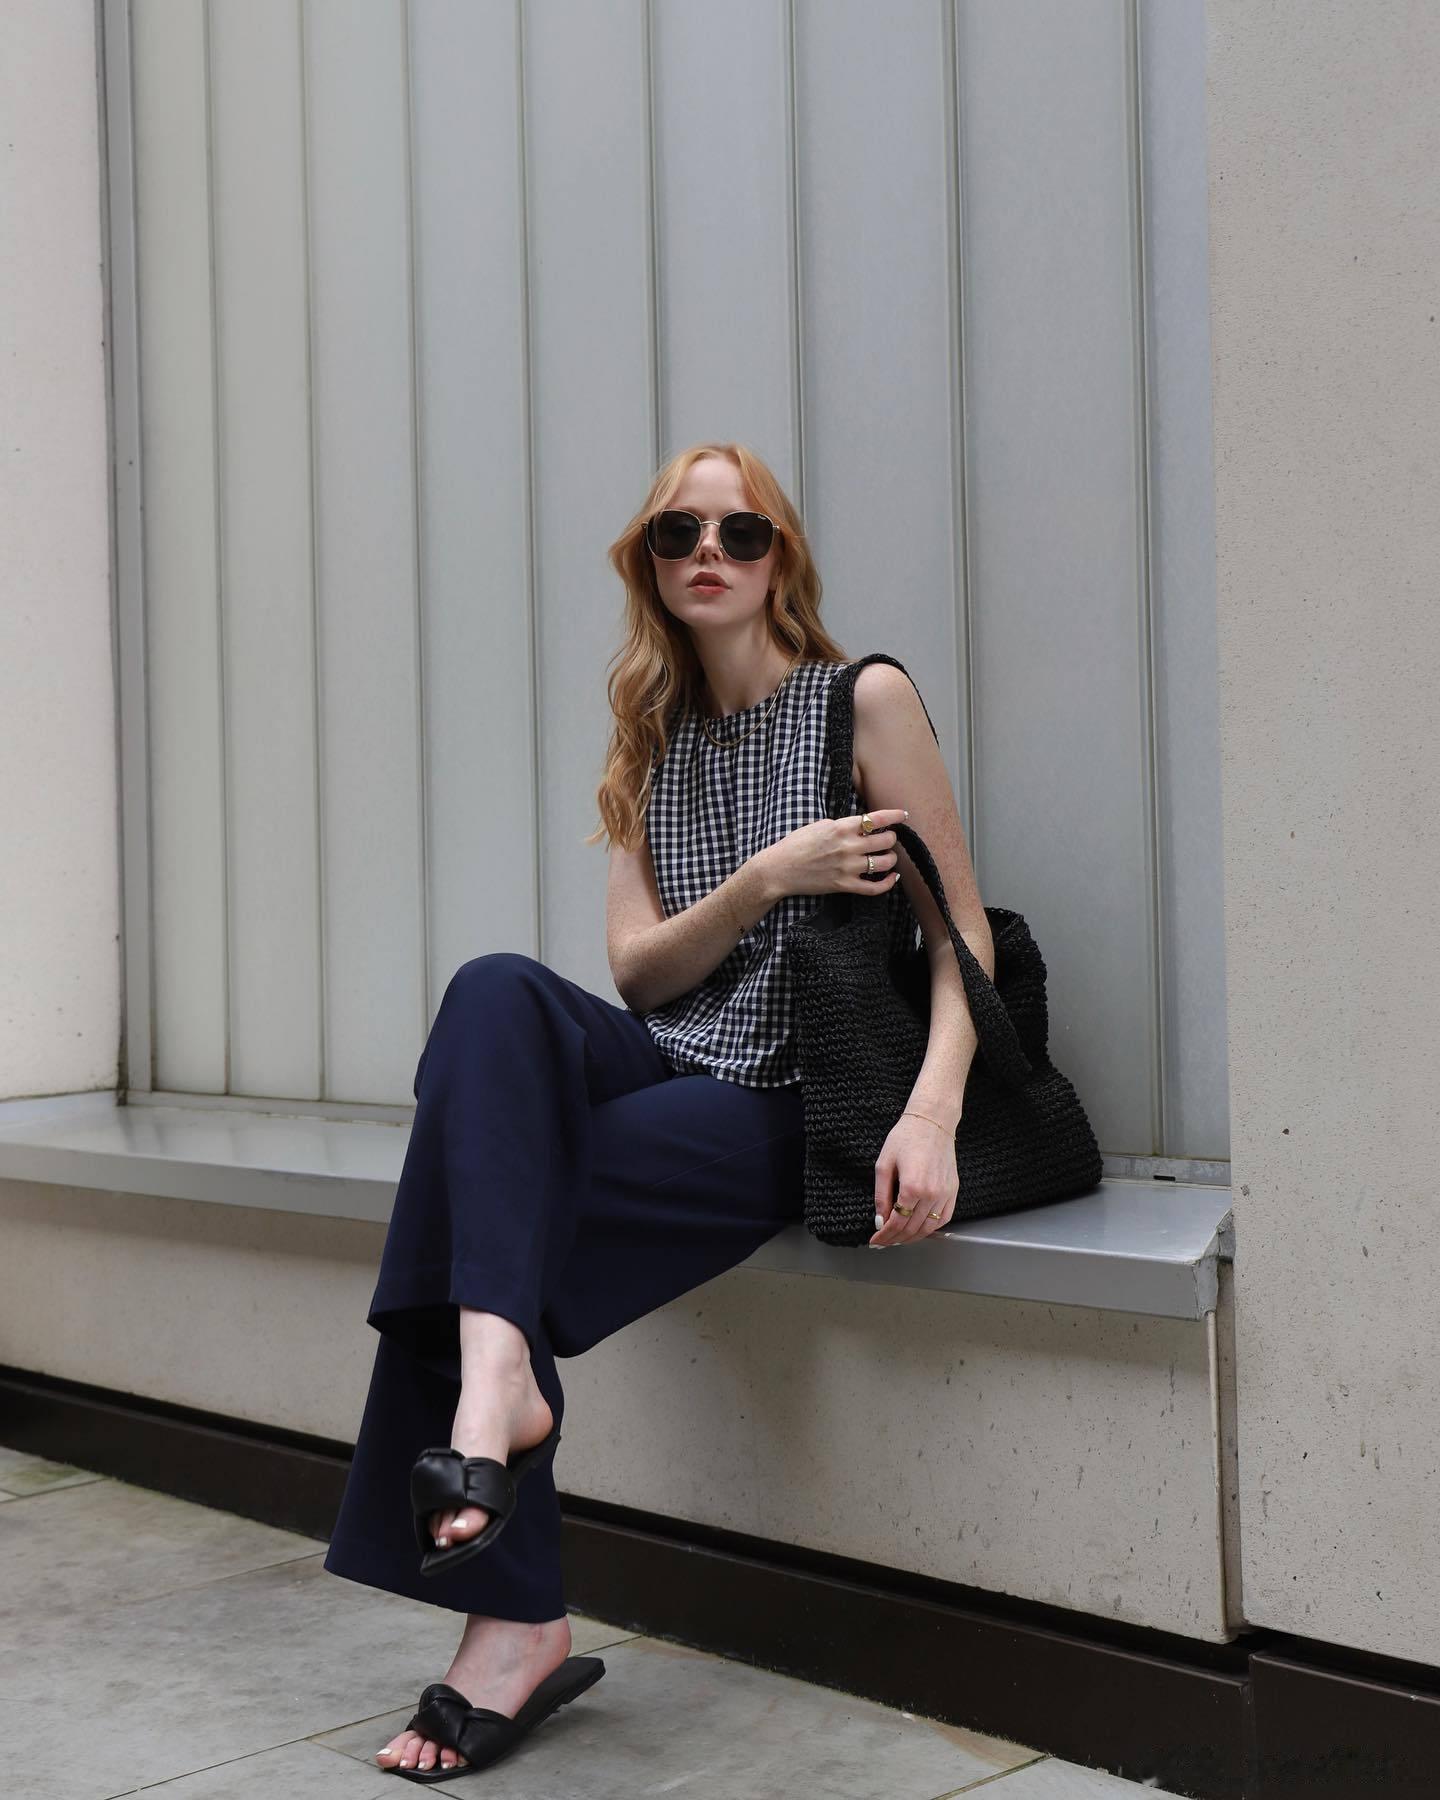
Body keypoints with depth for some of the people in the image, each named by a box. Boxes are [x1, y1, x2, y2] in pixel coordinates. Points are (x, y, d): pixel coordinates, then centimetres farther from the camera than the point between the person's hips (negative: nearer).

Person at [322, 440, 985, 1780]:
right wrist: (769, 877, -13)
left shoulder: (865, 701, 1)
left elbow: (963, 932, -6)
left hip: (786, 1104, -5)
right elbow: (637, 970, 6)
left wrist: (931, 1113, -23)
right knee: (498, 991, -28)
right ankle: (497, 1379, -38)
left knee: (481, 1188, -25)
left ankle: (511, 1621, -20)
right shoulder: (653, 740, 16)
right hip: (662, 1063, 5)